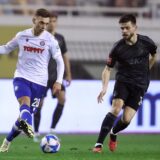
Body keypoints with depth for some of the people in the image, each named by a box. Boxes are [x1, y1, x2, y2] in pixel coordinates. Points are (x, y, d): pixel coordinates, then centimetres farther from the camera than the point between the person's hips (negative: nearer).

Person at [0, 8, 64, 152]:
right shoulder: (22, 36, 3)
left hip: (39, 82, 0)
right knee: (25, 101, -30)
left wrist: (59, 81, -9)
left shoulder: (50, 40, -2)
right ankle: (27, 125, -60)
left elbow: (60, 61, 2)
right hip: (21, 77, 0)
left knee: (27, 113, 3)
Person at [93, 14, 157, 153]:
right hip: (123, 81, -1)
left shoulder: (146, 42, -6)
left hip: (140, 85, 1)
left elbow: (154, 54, 18)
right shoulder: (118, 48, -8)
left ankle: (113, 134, 27)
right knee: (116, 108, -26)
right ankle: (99, 144, -25)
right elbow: (108, 69, -1)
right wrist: (104, 87, -16)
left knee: (126, 119, -9)